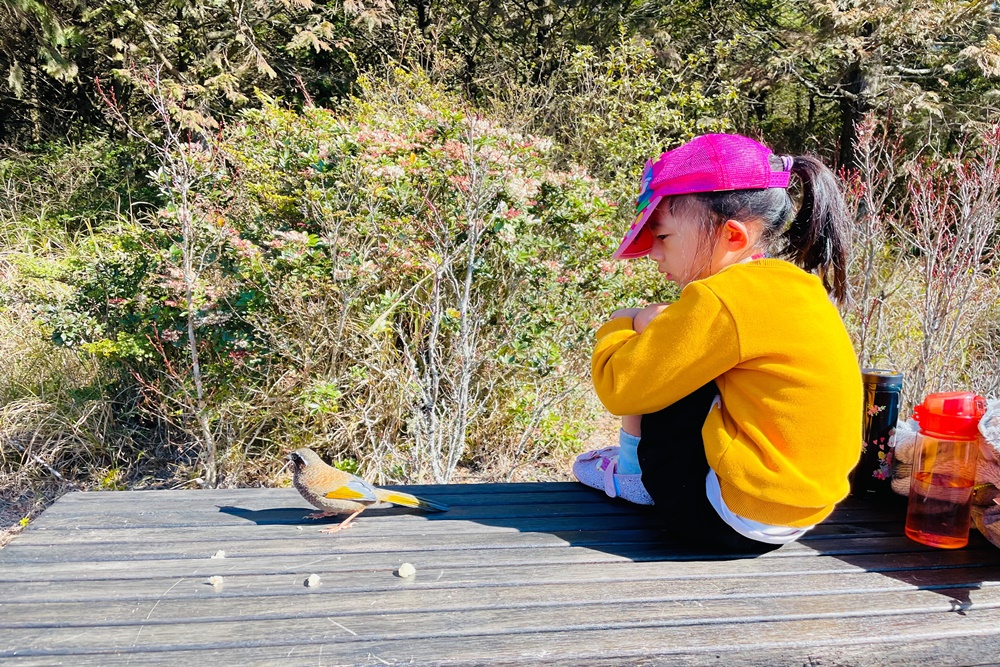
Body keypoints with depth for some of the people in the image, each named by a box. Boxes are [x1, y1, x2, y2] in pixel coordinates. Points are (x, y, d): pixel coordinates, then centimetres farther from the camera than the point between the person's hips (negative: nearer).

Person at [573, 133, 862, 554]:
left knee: (649, 370, -2)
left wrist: (620, 327, 4)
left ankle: (630, 474, 19)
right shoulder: (799, 285, 4)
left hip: (736, 522, -9)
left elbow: (617, 388, -15)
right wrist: (658, 323, 3)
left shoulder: (720, 299, -23)